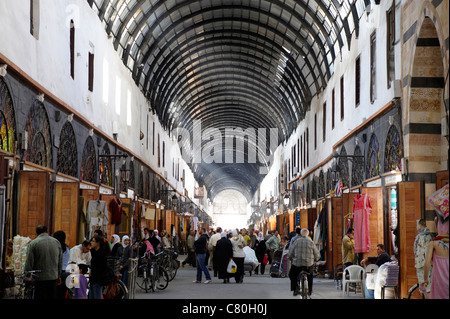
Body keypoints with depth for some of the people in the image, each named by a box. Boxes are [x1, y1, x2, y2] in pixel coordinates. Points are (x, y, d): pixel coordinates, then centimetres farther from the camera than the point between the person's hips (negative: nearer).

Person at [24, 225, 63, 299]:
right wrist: (59, 276, 21)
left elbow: (29, 263, -9)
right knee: (52, 297, 11)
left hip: (39, 278, -4)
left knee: (40, 297, -1)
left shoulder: (33, 243, -7)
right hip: (53, 277, 4)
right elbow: (60, 261, 13)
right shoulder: (57, 242, 7)